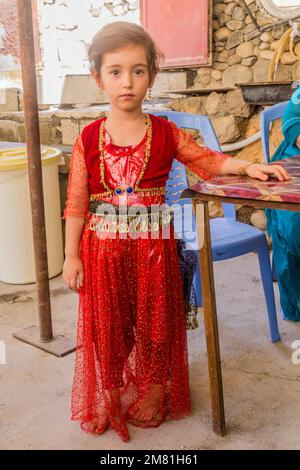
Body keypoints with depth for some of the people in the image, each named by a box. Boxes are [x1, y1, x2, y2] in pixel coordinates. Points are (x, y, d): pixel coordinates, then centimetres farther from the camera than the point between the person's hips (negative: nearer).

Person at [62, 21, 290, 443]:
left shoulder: (166, 133, -1)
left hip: (154, 245, 1)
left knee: (154, 319, 14)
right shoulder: (88, 139, -4)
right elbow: (76, 201, -2)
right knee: (106, 324, 11)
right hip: (103, 247, 0)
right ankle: (108, 399, 33)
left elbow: (207, 159, 9)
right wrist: (71, 255, -3)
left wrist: (248, 166, -8)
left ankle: (153, 392, 37)